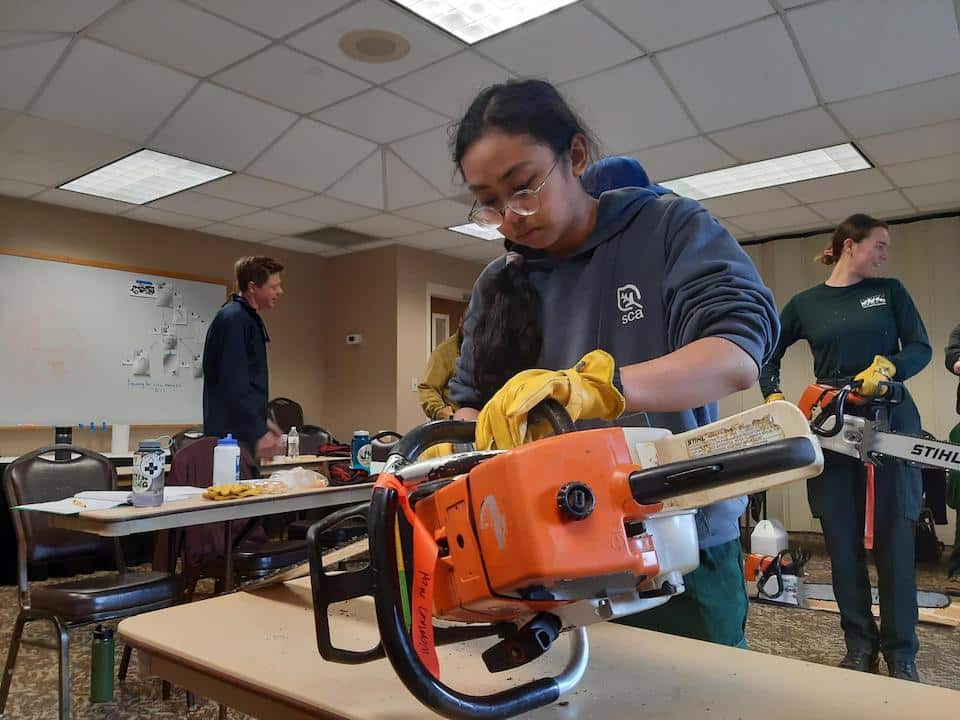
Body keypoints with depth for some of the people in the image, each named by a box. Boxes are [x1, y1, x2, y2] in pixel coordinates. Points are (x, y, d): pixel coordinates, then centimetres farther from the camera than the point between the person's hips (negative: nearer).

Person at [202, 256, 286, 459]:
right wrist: (258, 432, -22)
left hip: (244, 431, 10)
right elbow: (233, 384, -22)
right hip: (232, 433, -10)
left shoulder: (248, 318, 16)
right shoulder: (233, 319, -15)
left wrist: (261, 421, 23)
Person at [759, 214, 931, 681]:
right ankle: (860, 646, 16)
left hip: (889, 426, 0)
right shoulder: (805, 304, 9)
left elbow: (920, 349, 3)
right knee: (842, 541, 4)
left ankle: (901, 655, 12)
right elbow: (768, 355, 16)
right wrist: (774, 398, 1)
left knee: (892, 539, 1)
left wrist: (887, 367, -17)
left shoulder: (890, 292, 9)